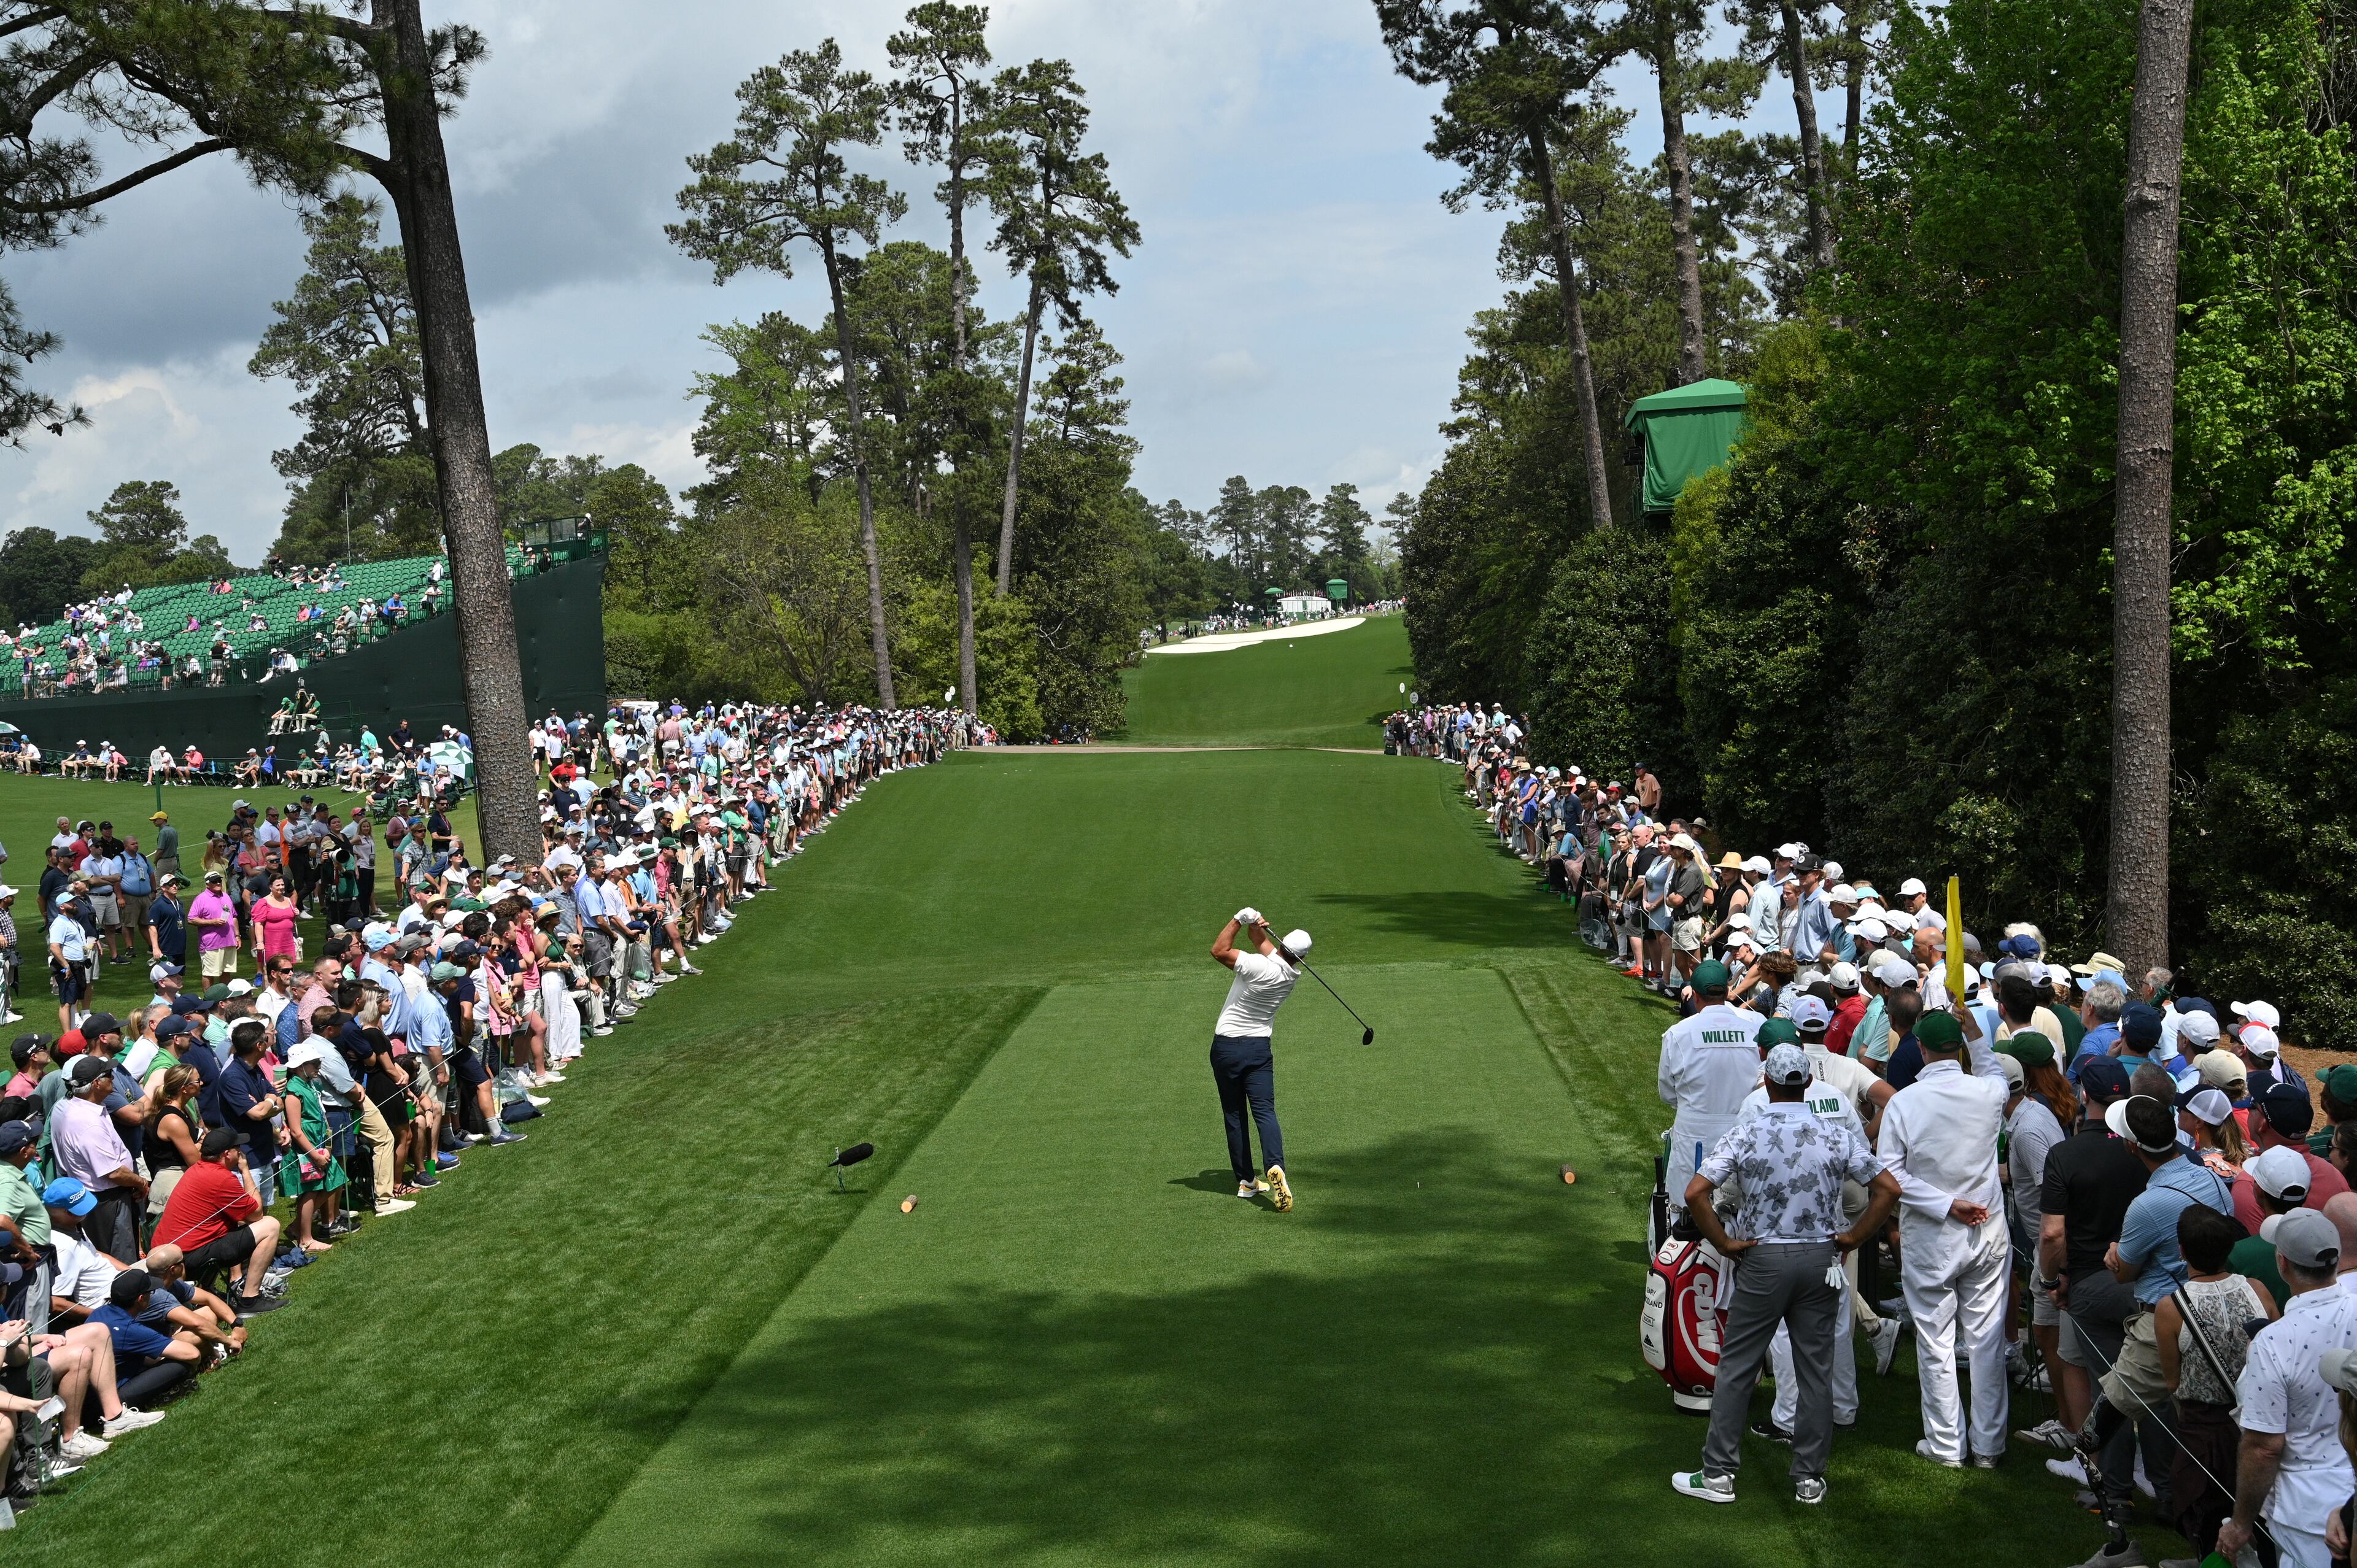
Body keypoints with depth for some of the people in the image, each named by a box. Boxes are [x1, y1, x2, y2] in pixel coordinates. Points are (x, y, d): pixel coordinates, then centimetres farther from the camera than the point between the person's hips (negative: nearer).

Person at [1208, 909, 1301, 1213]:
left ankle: (1245, 1182, 10)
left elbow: (1219, 951, -14)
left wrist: (1240, 920, -12)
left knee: (1234, 1116, 8)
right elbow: (1260, 938, 9)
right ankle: (1276, 1167, -30)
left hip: (1225, 1048, -3)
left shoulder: (1259, 967, -20)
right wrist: (1255, 925, -12)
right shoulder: (1292, 974, 0)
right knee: (1265, 1111, -5)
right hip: (1258, 1049, 3)